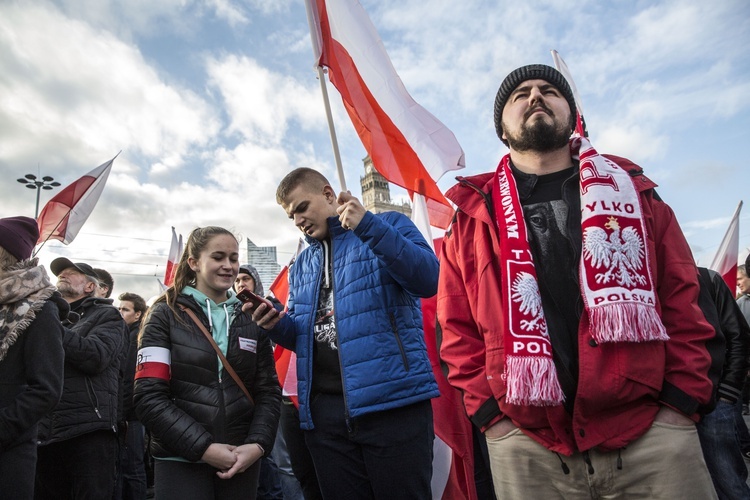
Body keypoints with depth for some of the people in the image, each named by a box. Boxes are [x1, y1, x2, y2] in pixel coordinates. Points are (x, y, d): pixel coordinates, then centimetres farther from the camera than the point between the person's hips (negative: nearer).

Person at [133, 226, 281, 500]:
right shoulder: (166, 315, -1)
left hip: (242, 460, 3)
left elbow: (268, 391, 4)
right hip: (181, 461, -3)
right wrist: (203, 446, -15)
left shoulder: (251, 319, 7)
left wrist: (258, 444, -11)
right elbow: (149, 395, -9)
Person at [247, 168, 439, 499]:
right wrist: (278, 326, -1)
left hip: (392, 399, -5)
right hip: (325, 410, 5)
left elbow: (428, 279, -13)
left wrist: (369, 227, -20)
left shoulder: (388, 226, 3)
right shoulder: (301, 266, 19)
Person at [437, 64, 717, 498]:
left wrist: (680, 403, -1)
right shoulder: (474, 215, 6)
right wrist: (489, 413, -3)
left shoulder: (632, 192, 10)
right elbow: (458, 327, 4)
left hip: (652, 432, 1)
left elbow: (681, 302, 7)